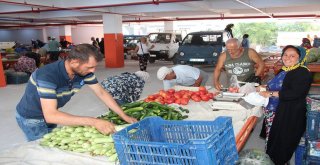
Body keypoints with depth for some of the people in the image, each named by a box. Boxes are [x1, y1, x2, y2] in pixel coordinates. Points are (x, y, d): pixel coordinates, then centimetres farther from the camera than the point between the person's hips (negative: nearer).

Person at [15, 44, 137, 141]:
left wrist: (124, 116, -12)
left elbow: (102, 93, -7)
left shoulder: (84, 71, -18)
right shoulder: (48, 76, -37)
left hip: (51, 114, 6)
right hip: (31, 118, -6)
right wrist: (94, 122, -47)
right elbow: (50, 116, -42)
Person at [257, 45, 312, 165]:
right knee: (272, 139, 17)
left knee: (282, 144, 3)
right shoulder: (283, 71, 11)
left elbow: (294, 93, -26)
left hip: (290, 116, -8)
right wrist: (264, 88, 5)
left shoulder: (303, 73, -14)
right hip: (273, 112, 8)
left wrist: (270, 93, -23)